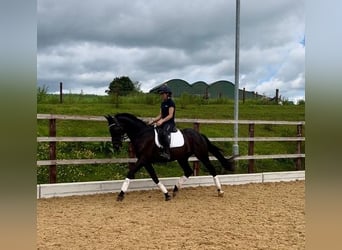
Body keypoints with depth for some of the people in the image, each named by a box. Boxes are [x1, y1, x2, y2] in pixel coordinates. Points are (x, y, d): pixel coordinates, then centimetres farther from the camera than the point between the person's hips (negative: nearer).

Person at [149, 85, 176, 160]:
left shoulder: (171, 102, -7)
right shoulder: (162, 103, 17)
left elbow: (170, 115, -15)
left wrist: (162, 121, -27)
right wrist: (153, 121, 6)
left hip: (170, 123, -9)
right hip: (162, 123, 9)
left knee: (165, 132, -38)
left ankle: (167, 152, -39)